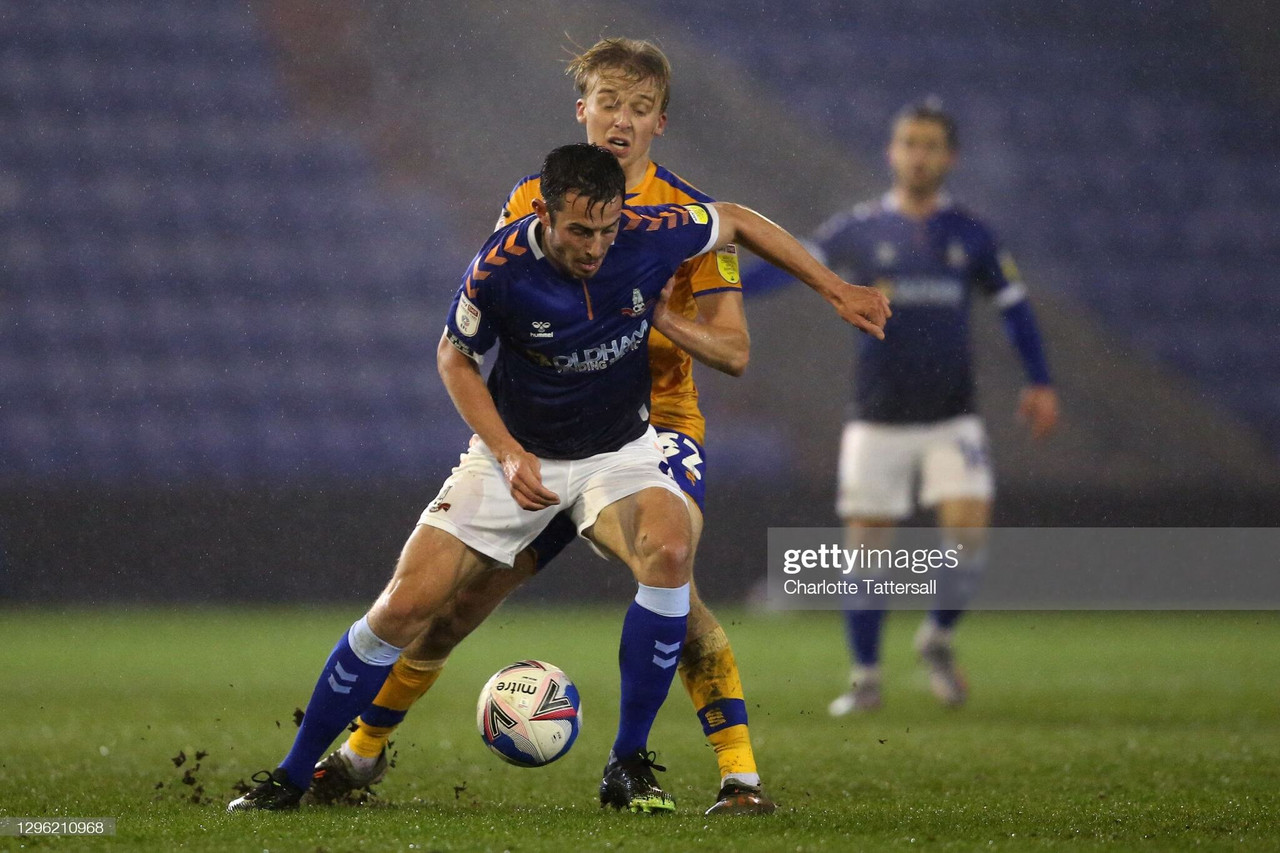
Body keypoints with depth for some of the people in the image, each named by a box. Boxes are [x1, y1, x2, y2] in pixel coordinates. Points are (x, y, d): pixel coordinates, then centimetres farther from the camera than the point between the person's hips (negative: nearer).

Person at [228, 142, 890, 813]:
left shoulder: (651, 236, -20)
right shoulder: (499, 269, -23)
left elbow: (738, 222, 1)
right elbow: (455, 357, -4)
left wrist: (834, 288, 4)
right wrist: (508, 454, -16)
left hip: (621, 451, 1)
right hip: (515, 453, -1)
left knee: (669, 550, -32)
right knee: (403, 608, -10)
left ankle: (628, 766, -19)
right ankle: (291, 777, 8)